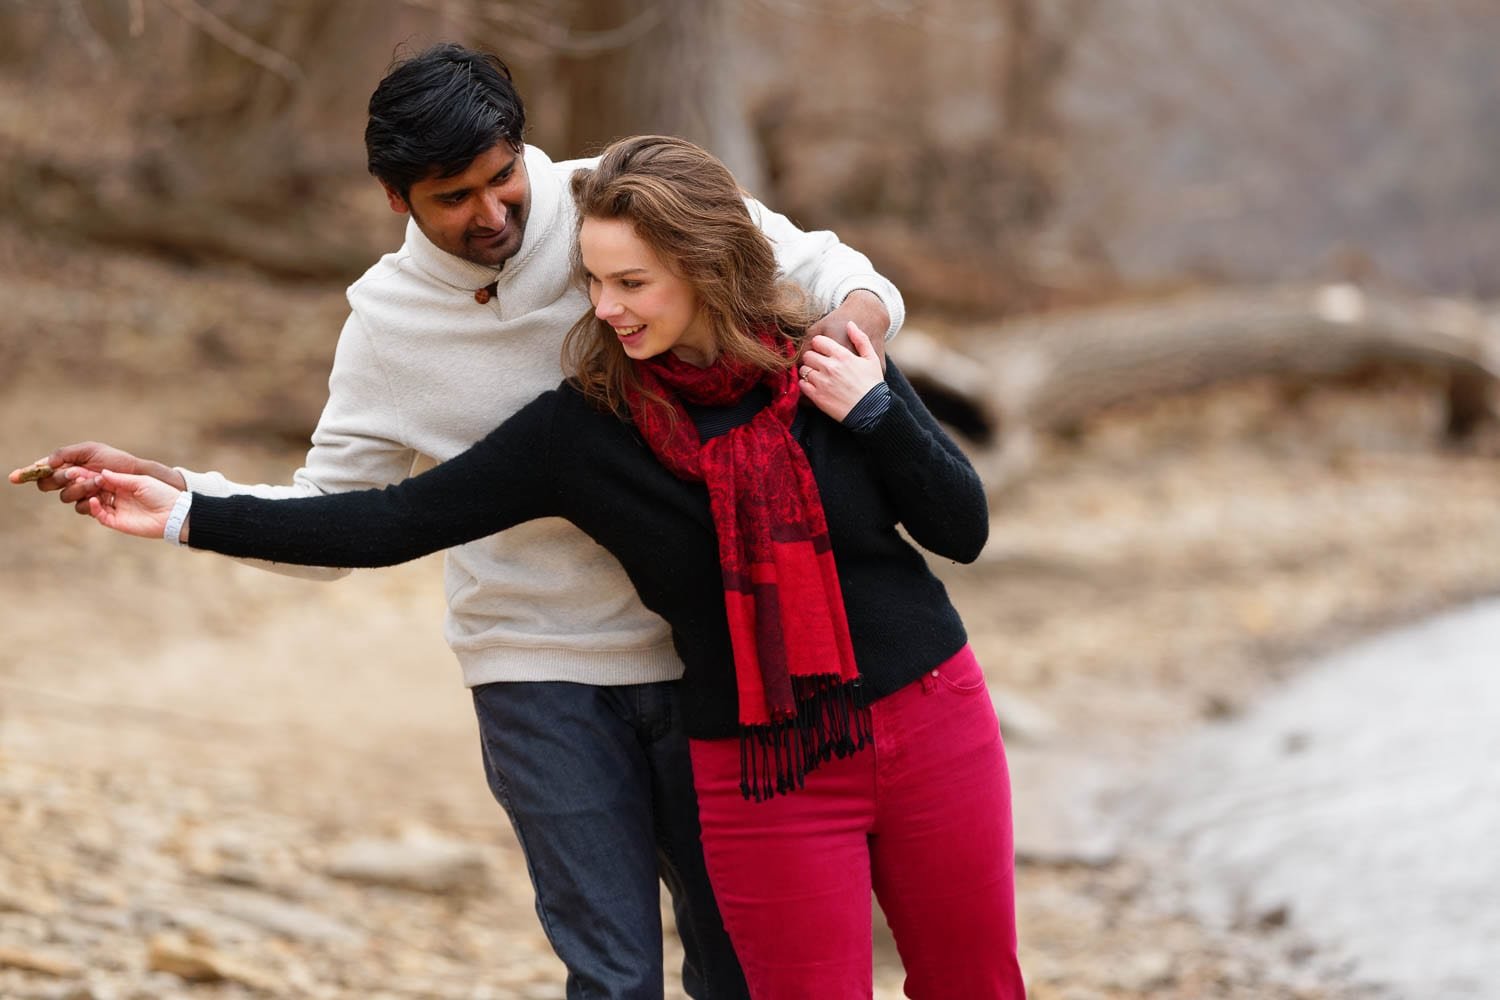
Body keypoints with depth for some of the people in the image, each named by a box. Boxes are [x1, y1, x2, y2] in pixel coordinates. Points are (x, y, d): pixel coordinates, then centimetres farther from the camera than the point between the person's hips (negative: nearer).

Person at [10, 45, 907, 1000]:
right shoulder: (388, 323, -2)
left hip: (704, 642, 0)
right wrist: (166, 490, -11)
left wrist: (856, 312, -25)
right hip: (543, 671, 0)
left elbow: (817, 266, -1)